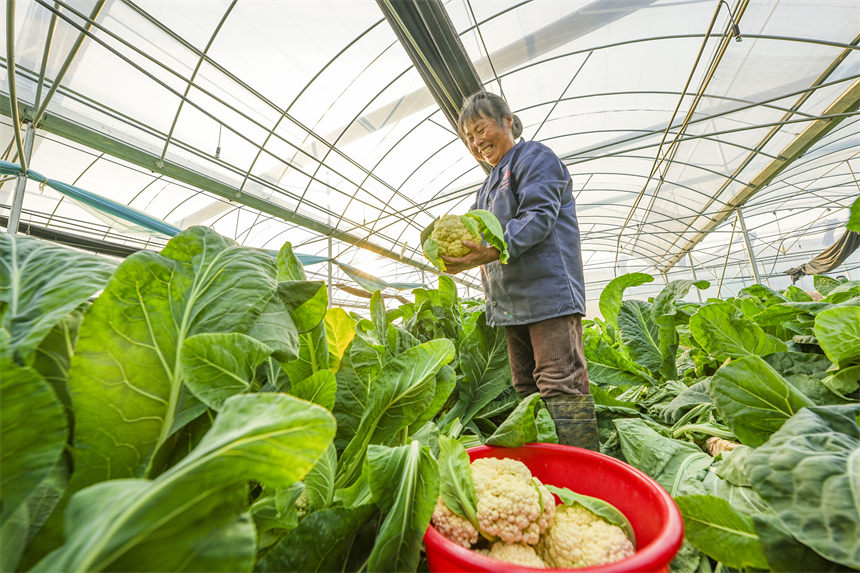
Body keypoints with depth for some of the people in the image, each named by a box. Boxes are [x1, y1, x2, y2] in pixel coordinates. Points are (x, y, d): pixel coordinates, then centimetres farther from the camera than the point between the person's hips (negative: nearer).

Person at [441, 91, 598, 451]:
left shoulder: (535, 157, 3)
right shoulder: (491, 182, 28)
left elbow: (539, 217, -13)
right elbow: (479, 234, 21)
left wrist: (493, 249, -27)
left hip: (548, 292, -8)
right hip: (512, 301, 9)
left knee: (561, 384, -9)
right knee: (526, 391, 11)